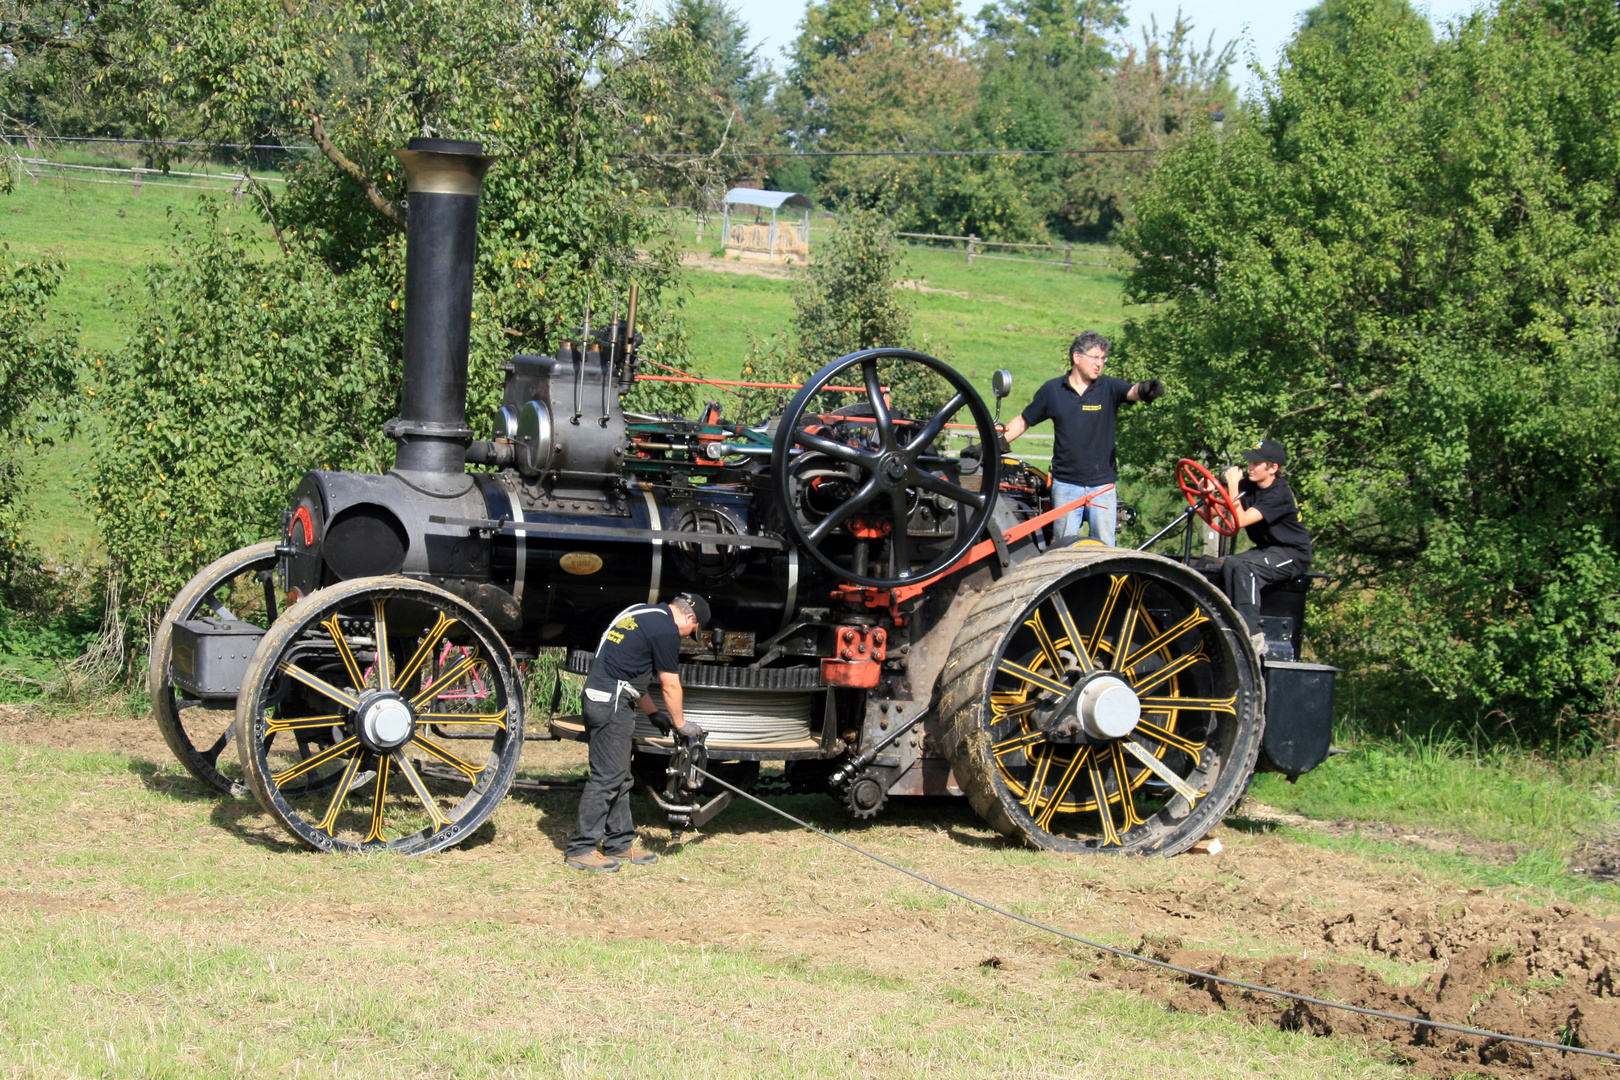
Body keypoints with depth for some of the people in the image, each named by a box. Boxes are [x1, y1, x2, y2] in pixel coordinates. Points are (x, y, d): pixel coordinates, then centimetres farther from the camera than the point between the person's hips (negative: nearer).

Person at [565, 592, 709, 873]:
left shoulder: (641, 613, 19)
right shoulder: (666, 630, -10)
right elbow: (670, 684, -4)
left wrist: (654, 713, 28)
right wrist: (680, 723, 9)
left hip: (598, 694, 10)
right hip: (612, 702, -10)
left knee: (619, 778, 15)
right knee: (607, 777, -7)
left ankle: (620, 842, 21)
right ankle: (581, 849, -6)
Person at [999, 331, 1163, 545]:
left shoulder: (1109, 388, 0)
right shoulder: (1052, 390, 3)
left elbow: (1132, 391, -20)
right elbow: (1023, 421, 13)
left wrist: (1145, 390, -44)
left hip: (1103, 485, 0)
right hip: (1066, 485, 0)